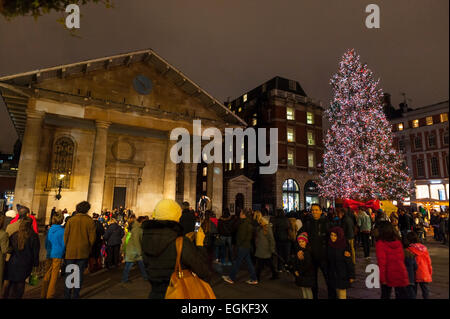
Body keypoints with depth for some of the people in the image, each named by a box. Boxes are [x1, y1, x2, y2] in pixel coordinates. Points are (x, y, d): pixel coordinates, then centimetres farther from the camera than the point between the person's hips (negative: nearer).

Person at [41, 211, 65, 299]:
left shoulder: (50, 229, 0)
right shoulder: (62, 230, -12)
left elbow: (46, 242, 9)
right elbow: (63, 244, -7)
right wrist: (62, 255, 8)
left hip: (49, 255, 4)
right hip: (58, 255, -4)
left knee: (47, 274, 15)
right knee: (54, 276, 6)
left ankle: (43, 294, 24)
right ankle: (50, 295, 12)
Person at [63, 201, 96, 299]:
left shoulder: (71, 220, -5)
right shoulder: (90, 221, -6)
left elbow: (66, 236, -1)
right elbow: (92, 238, -4)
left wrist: (66, 247, 12)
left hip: (70, 251, 0)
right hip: (83, 252, 0)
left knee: (68, 274, 13)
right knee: (79, 274, 10)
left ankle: (67, 295, 17)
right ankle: (76, 295, 16)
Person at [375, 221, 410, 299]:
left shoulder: (380, 243, -15)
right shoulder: (398, 241, 0)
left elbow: (382, 262, -15)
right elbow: (402, 258, 6)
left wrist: (382, 278, -9)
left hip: (388, 275, -3)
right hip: (401, 275, 4)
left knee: (385, 295, 15)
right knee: (402, 295, 13)